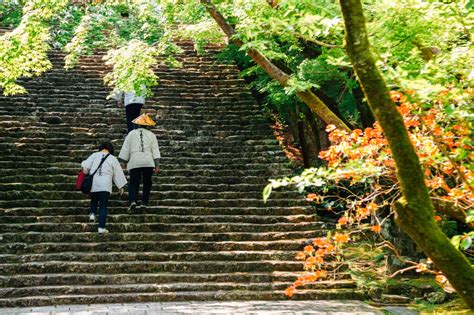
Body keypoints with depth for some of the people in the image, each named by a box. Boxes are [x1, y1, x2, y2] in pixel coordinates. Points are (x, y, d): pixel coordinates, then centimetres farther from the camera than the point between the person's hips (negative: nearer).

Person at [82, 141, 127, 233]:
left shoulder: (95, 155, 7)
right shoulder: (113, 159, 6)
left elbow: (86, 166, -1)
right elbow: (118, 174, 10)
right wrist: (120, 187, 19)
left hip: (93, 183, 2)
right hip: (105, 185, -2)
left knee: (94, 200, 26)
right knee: (103, 206, 2)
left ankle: (92, 214, 0)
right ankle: (101, 227, -2)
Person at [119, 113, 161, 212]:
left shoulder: (132, 133, 9)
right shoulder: (151, 135, 10)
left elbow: (125, 148, 7)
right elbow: (155, 150, 5)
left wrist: (123, 161, 13)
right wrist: (157, 165, 4)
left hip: (135, 162, 0)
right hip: (148, 162, 1)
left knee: (134, 183, 2)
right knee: (147, 182, 13)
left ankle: (133, 201, -19)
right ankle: (144, 202, 9)